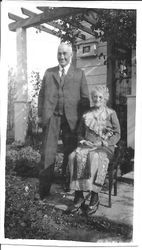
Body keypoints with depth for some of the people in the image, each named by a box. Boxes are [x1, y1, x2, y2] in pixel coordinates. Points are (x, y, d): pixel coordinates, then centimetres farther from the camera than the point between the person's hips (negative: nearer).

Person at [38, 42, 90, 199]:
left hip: (71, 119, 0)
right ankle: (44, 190, 7)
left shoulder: (79, 74, 9)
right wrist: (40, 115, 3)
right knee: (47, 153, -2)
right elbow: (42, 94, 12)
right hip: (51, 117, 1)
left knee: (71, 153, 7)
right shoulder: (48, 73, 15)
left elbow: (85, 98, 6)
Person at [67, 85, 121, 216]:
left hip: (105, 147, -3)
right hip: (87, 145, 3)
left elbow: (117, 134, 5)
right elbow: (80, 132, 23)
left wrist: (105, 142, -10)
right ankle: (79, 197, -26)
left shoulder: (111, 113, 7)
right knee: (75, 157, -30)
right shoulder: (86, 114, 16)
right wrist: (82, 140, 1)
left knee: (94, 157, -38)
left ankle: (95, 198, -28)